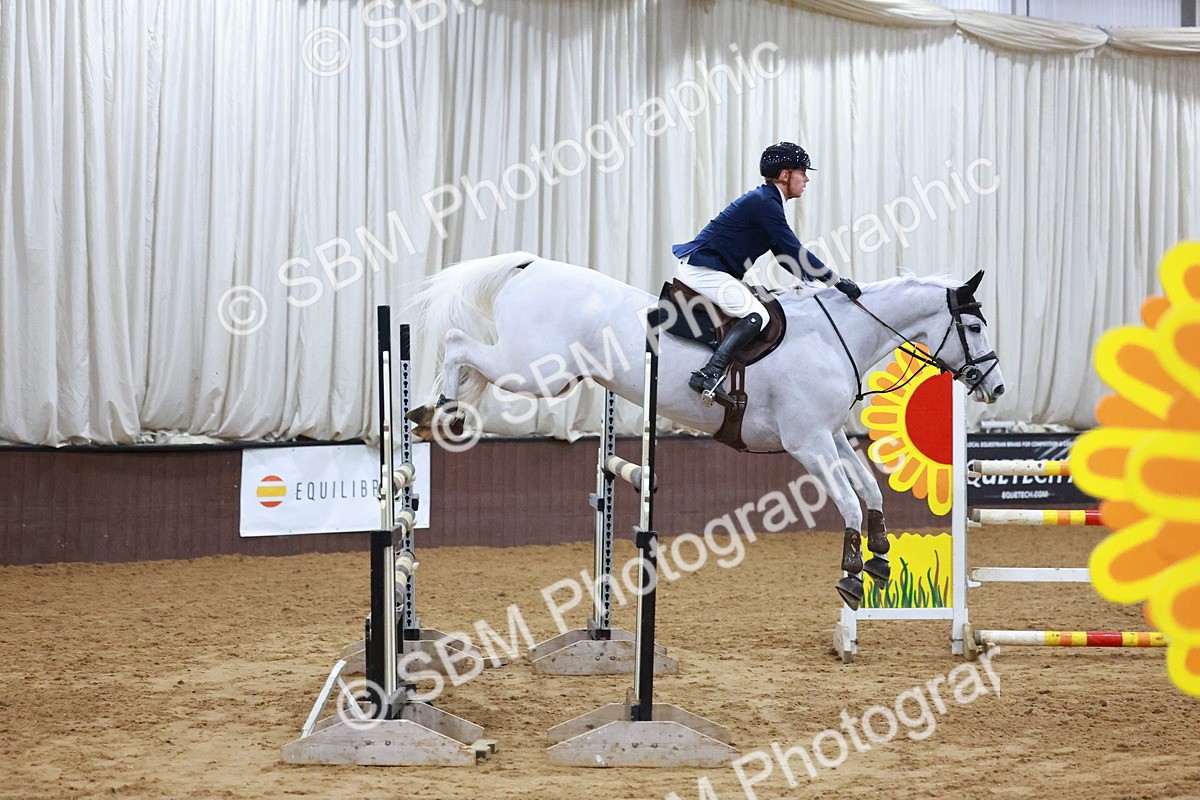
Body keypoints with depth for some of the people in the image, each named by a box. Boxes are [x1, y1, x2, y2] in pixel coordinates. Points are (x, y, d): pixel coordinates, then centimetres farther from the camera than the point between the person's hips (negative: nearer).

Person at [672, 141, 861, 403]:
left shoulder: (767, 201, 17)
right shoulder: (765, 203, -15)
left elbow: (785, 254, 24)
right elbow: (795, 253, -17)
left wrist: (814, 278, 16)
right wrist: (837, 281, -11)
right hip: (702, 269, -11)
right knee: (756, 315, -23)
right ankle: (710, 374, -33)